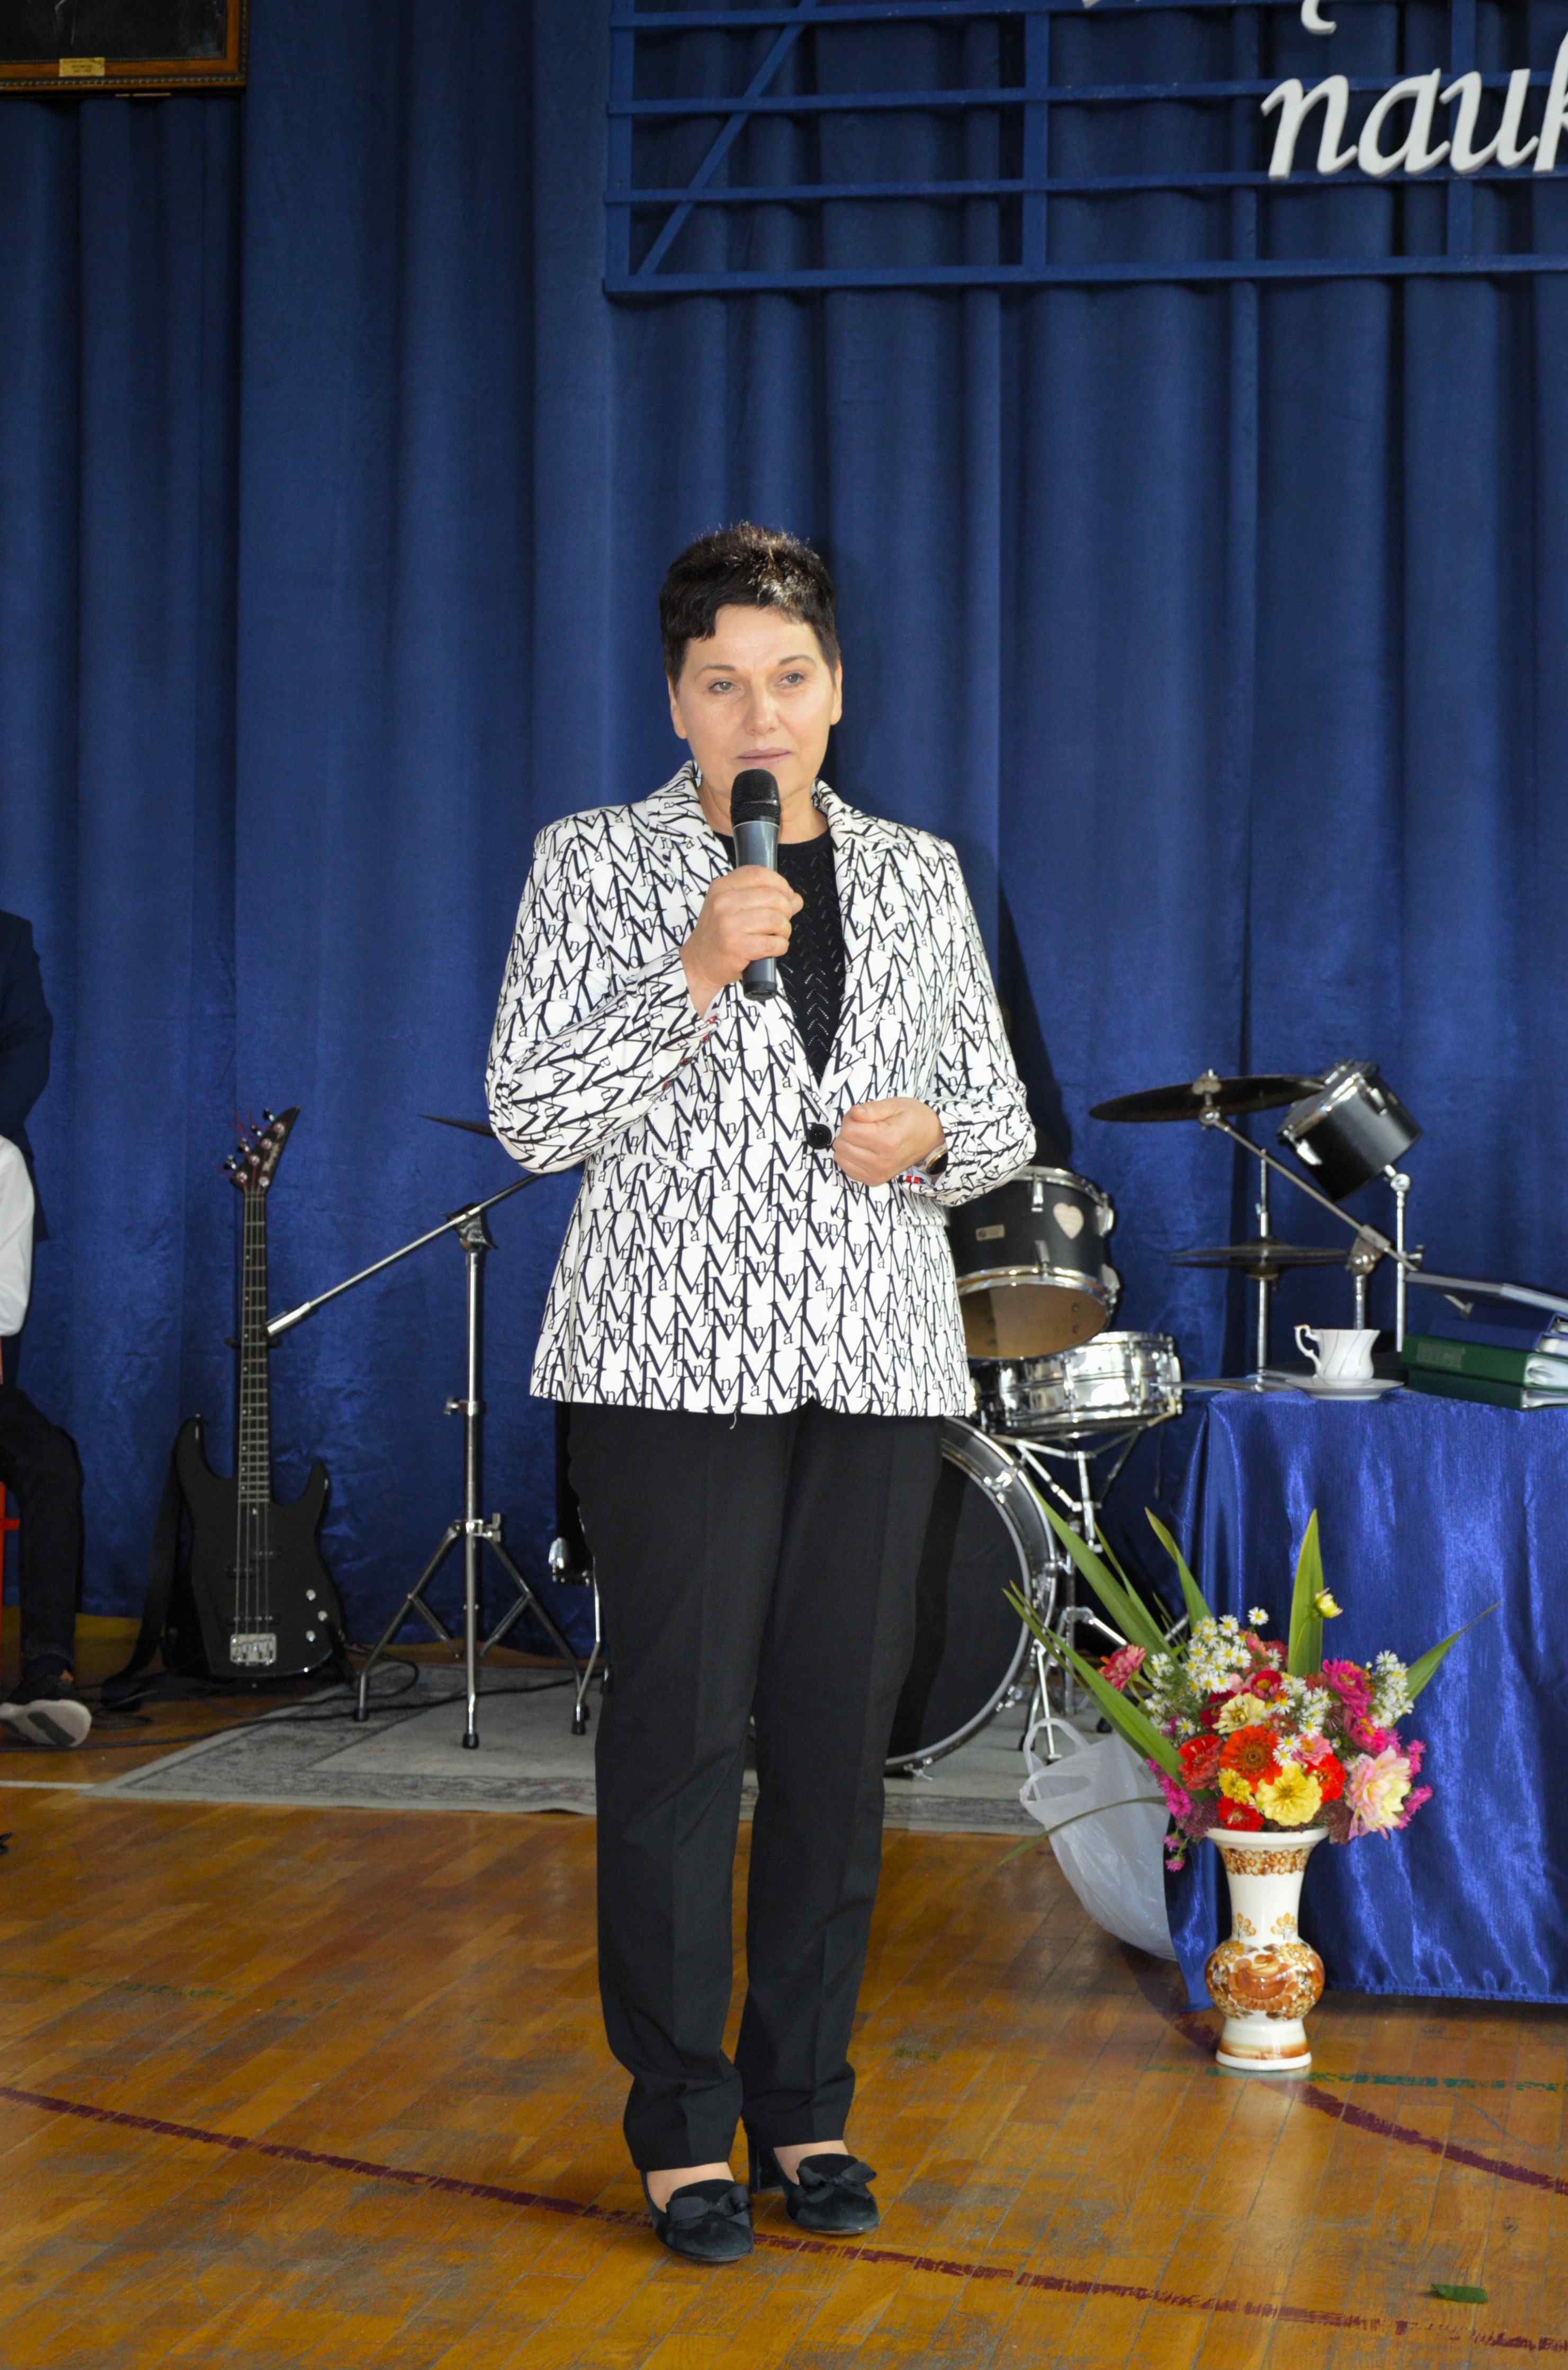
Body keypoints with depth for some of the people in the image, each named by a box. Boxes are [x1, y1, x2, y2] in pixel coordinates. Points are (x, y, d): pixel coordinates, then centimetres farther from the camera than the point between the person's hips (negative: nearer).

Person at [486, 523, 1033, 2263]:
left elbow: (1001, 1119, 18)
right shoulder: (595, 864, 3)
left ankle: (807, 2105, 17)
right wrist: (698, 967, -16)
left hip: (877, 1361, 4)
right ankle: (681, 2120, 9)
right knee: (681, 1727, -3)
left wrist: (931, 1135, -5)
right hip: (678, 1357, -3)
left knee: (839, 1729, 5)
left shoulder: (918, 876, 14)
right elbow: (534, 1118, -6)